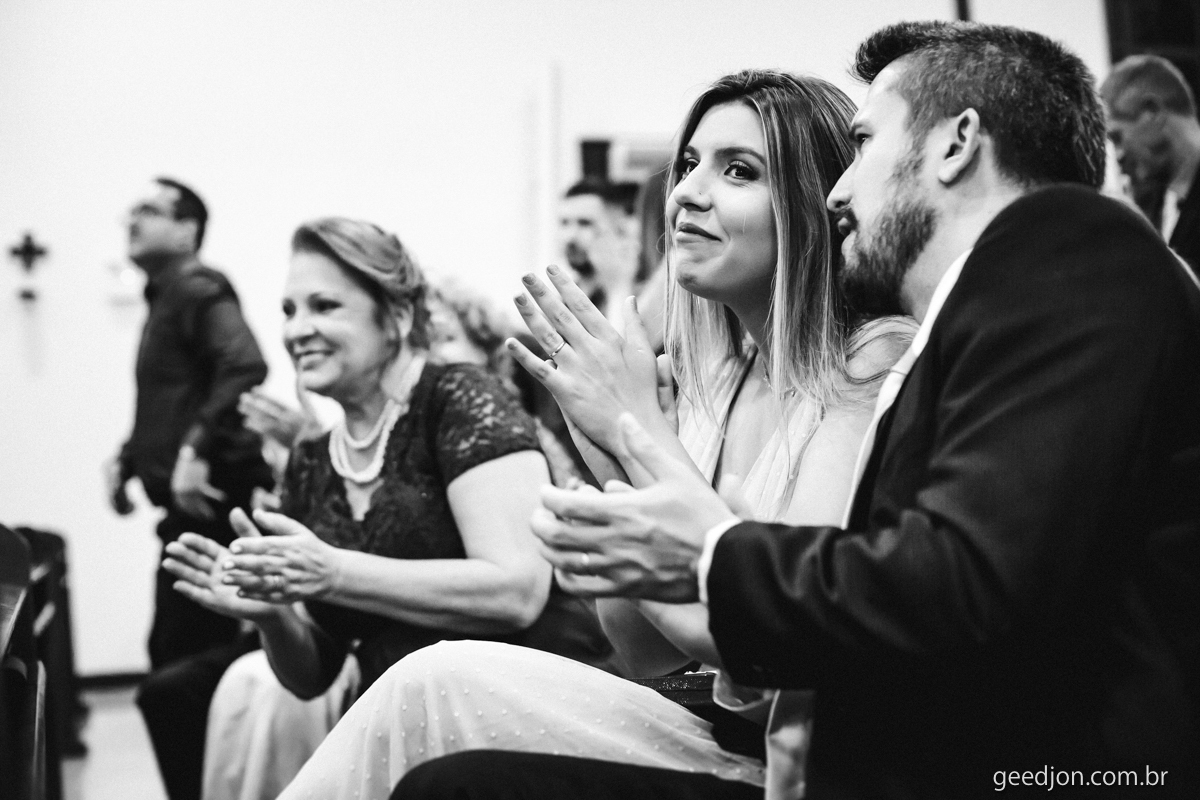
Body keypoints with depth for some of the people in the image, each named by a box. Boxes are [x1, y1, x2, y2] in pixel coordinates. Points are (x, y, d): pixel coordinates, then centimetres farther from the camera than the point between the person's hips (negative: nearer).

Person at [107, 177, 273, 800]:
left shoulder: (199, 290, -10)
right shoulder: (165, 298, 19)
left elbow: (245, 368, -27)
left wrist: (197, 452, -30)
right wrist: (130, 459, 16)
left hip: (210, 501, -10)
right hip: (189, 508, 10)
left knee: (177, 662, -8)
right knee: (175, 656, 15)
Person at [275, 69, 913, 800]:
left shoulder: (875, 363, -10)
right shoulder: (720, 377, 10)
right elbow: (649, 653, 9)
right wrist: (612, 463, -7)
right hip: (697, 728, 6)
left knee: (440, 684, -17)